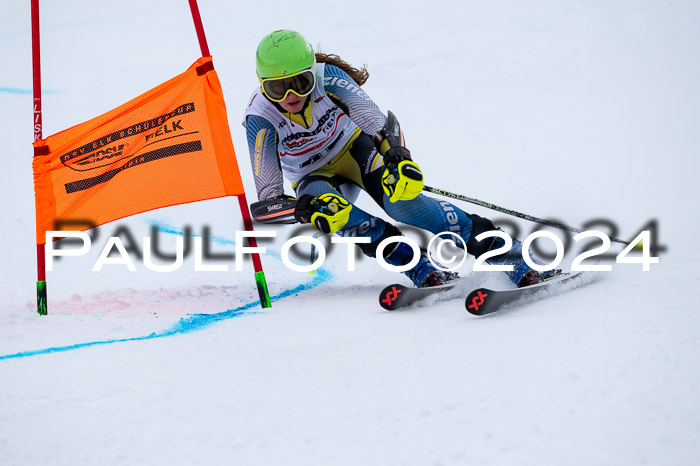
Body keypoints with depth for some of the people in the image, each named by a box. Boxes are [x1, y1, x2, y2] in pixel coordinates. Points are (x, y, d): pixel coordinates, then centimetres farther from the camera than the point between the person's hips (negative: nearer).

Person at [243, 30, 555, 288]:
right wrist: (305, 209, -47)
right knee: (324, 206, -36)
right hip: (315, 176, 1)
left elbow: (370, 115, -32)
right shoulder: (260, 118, -27)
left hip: (354, 147, -1)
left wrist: (395, 152, -52)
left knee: (399, 199, -30)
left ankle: (510, 255, -29)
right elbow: (268, 192, -27)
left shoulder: (326, 77, -26)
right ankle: (420, 268, -34)